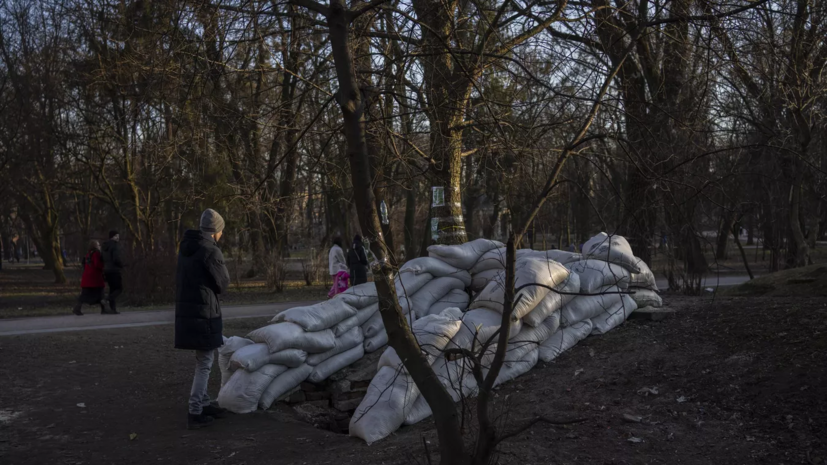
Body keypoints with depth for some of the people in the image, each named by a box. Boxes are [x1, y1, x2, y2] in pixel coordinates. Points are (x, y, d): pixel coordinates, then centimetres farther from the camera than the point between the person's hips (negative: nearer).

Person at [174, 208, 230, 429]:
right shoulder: (211, 252, -16)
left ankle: (204, 403, 28)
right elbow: (223, 284, -9)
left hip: (187, 310, 9)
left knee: (202, 361, 20)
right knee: (204, 364, 0)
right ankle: (195, 413, 4)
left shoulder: (186, 247, 11)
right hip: (204, 312, -9)